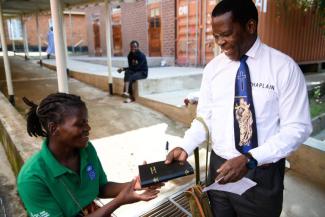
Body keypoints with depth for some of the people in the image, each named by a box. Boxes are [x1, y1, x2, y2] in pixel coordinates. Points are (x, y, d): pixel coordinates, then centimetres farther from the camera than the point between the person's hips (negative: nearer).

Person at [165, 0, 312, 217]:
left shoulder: (284, 67, -11)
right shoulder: (213, 67, 0)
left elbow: (298, 128, -12)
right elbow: (204, 117, 3)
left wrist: (250, 159, -23)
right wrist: (185, 147, -13)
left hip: (263, 174, -2)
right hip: (220, 167, 3)